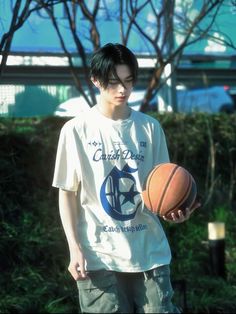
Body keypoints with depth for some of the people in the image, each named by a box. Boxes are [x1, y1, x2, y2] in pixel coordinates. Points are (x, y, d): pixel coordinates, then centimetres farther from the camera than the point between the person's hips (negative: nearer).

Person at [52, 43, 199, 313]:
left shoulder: (150, 128, 6)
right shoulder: (76, 130, -1)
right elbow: (67, 193, 2)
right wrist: (75, 248, -6)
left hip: (150, 252, 2)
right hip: (99, 256, -2)